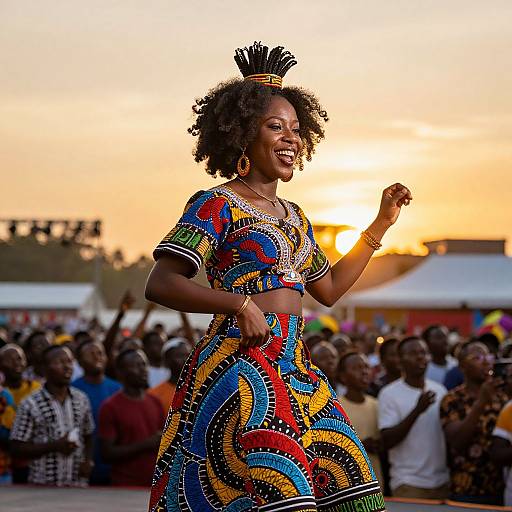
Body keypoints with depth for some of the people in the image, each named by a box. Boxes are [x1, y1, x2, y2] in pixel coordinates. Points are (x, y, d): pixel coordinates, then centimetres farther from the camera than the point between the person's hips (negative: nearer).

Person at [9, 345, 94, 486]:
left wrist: (88, 461, -2)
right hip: (43, 486, -4)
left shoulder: (81, 400, 6)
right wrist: (55, 446, -17)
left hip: (78, 484, 4)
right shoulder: (30, 404, -8)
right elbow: (17, 448, -7)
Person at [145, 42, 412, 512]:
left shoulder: (293, 215, 19)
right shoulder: (217, 205, -4)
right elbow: (160, 284, -13)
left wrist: (381, 225, 26)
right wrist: (239, 302, -26)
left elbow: (328, 289, 29)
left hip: (295, 367, 8)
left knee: (347, 474, 2)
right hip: (239, 364, -8)